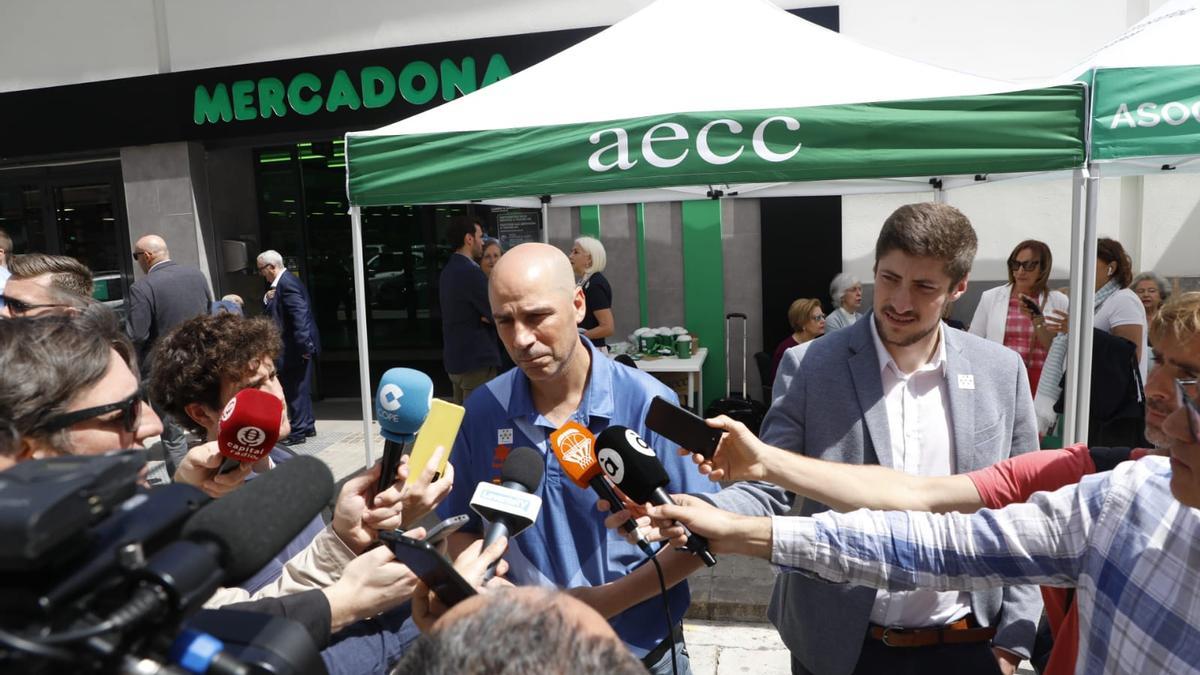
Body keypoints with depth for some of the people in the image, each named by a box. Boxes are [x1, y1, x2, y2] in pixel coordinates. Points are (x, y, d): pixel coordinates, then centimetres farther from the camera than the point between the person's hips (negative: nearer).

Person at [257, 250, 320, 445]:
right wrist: (268, 300, -1)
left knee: (294, 388, -3)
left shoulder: (287, 283, -18)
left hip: (296, 347, -11)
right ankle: (308, 426, 27)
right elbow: (273, 312, 19)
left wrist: (304, 346, -25)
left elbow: (300, 316, -25)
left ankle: (298, 431, 5)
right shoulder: (282, 282, 15)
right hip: (298, 346, 11)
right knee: (299, 388, 17)